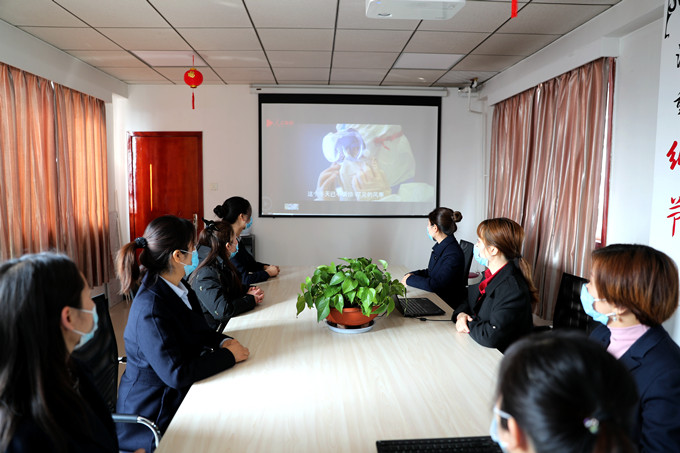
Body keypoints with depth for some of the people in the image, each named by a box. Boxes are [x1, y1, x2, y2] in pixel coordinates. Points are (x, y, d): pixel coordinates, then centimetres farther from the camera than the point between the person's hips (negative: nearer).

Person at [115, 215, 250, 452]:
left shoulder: (178, 286, 1)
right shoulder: (151, 308, -27)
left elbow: (197, 331, 14)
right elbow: (176, 374, -28)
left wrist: (223, 341, -6)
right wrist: (229, 355, -20)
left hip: (178, 393, 8)